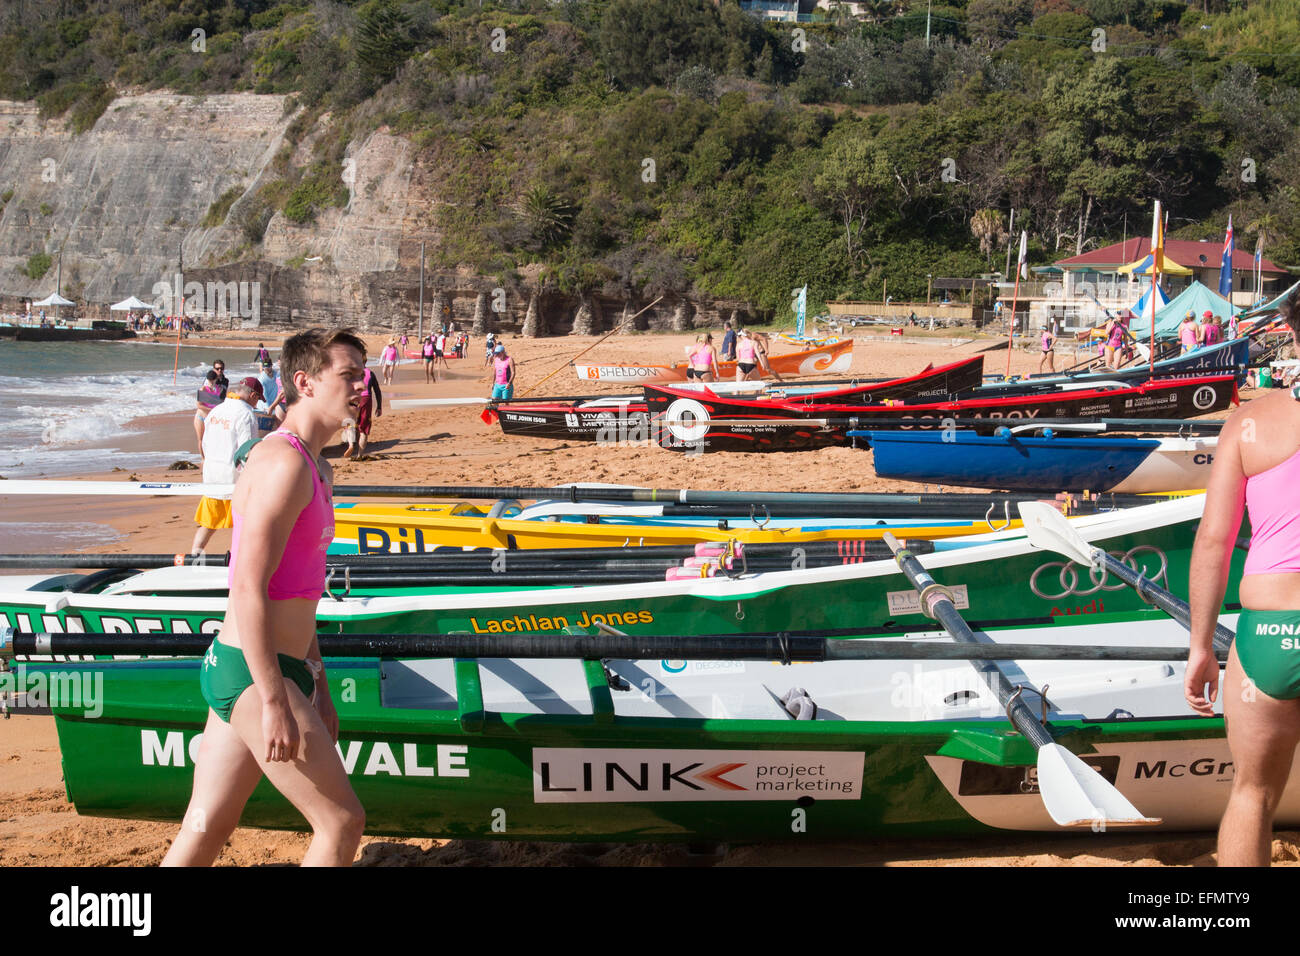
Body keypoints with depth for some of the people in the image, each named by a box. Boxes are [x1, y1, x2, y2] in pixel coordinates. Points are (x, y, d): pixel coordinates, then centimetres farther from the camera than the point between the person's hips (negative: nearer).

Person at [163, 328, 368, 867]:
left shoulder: (316, 469, 16)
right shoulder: (284, 463, -17)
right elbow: (250, 590, -22)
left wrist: (318, 691, 23)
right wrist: (276, 704, -23)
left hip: (234, 670, 10)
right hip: (254, 677, -10)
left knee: (204, 832, 13)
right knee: (342, 822, -2)